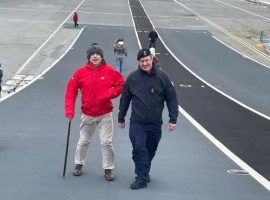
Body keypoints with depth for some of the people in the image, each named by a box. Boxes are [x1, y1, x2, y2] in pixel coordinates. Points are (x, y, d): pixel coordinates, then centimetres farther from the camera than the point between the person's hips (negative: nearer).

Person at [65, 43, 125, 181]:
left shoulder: (110, 71, -7)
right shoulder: (81, 72, -6)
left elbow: (121, 84, 2)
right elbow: (71, 89, -2)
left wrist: (110, 94, -15)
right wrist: (69, 109, -9)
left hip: (105, 114, -1)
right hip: (87, 114, 1)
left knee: (107, 142, 0)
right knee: (84, 141, 14)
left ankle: (108, 169, 12)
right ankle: (79, 164, 32)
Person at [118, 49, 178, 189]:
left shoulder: (162, 77, -1)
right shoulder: (132, 78, 0)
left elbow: (171, 99, 2)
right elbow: (125, 99, 10)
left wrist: (173, 119, -3)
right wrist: (121, 118, 13)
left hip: (155, 123, 1)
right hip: (137, 123, -1)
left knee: (150, 150, 13)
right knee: (139, 149, -11)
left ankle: (144, 172, 33)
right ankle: (142, 178, -3)